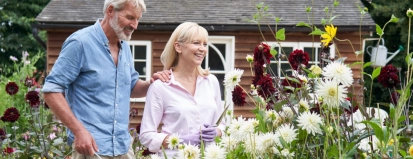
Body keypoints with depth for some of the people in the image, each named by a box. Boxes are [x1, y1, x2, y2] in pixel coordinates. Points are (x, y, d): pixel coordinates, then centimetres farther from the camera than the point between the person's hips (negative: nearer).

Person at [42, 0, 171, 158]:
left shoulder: (125, 47, 11)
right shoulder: (80, 42, -11)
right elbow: (51, 90, -13)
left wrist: (151, 84, 0)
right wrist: (78, 130, -21)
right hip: (92, 145, -7)